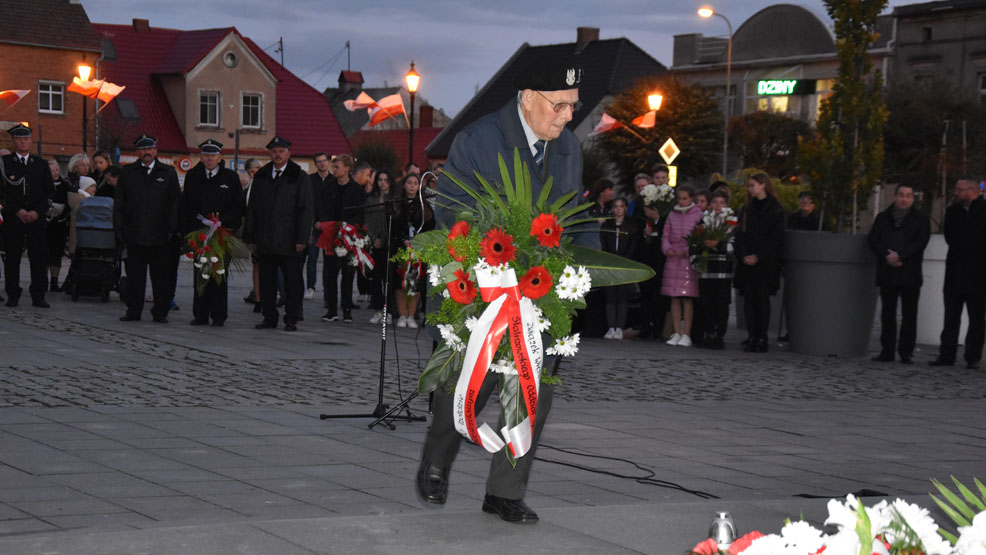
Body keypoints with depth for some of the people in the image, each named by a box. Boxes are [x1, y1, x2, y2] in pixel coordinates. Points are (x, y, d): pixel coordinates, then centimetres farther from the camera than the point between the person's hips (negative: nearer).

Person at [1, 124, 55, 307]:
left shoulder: (41, 164, 12)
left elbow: (50, 191, 9)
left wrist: (37, 211, -5)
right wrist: (17, 211, -10)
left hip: (37, 218, 1)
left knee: (39, 258, -3)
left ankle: (38, 296, 2)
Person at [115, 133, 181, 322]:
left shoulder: (168, 173, 7)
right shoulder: (127, 173, 10)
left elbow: (175, 202, 5)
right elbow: (119, 203, 9)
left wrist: (173, 229, -3)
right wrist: (119, 229, 1)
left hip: (161, 236, -1)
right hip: (135, 234, 1)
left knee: (161, 276, 1)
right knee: (134, 275, 6)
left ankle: (160, 312, 9)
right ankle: (133, 310, 14)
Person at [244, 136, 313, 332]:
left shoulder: (300, 178, 1)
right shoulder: (261, 177, 12)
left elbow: (306, 210, -3)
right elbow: (252, 208, 15)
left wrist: (302, 239, -10)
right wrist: (250, 236, 7)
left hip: (289, 241, -4)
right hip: (265, 240, 4)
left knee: (292, 281, 0)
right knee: (266, 281, 7)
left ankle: (292, 319, 8)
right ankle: (269, 317, 16)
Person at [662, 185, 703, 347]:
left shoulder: (698, 216, -1)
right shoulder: (672, 215, 14)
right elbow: (666, 236, 16)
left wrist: (685, 251, -15)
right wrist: (667, 249, -4)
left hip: (689, 260, -4)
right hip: (673, 260, 4)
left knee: (687, 298, -6)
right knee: (674, 298, 3)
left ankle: (686, 335, -5)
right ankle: (676, 333, 7)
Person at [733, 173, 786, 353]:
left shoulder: (775, 209, 0)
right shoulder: (746, 208, 15)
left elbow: (777, 238, -5)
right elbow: (740, 234, 11)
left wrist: (758, 256, -12)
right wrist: (743, 255, -5)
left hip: (766, 262, -4)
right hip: (747, 262, 4)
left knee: (763, 297, -5)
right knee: (749, 297, -1)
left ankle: (762, 339, -2)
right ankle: (752, 338, 0)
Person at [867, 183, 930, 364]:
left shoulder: (920, 219, 5)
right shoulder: (883, 218, 13)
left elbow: (920, 243, -7)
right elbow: (873, 240, 3)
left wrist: (899, 255, -17)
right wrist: (887, 256, -13)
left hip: (910, 274, -3)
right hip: (887, 273, 3)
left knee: (909, 315, -2)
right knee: (887, 314, 7)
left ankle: (906, 352, 1)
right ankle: (887, 351, 12)